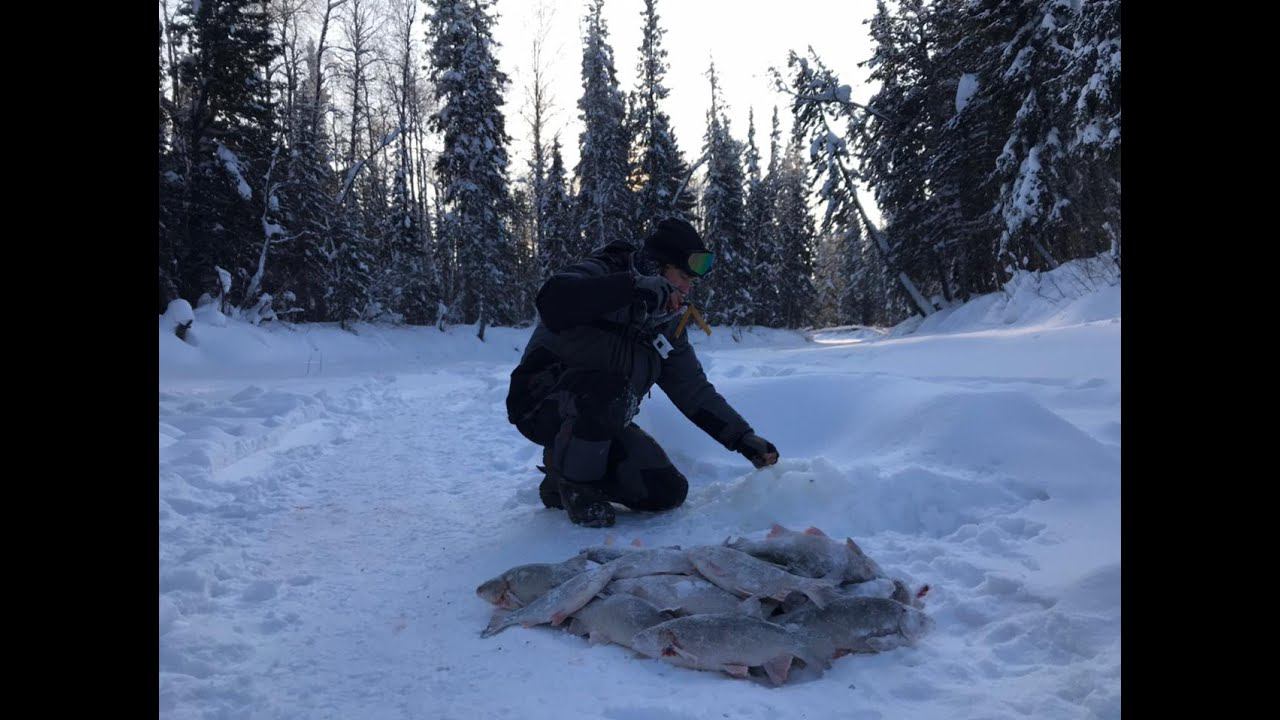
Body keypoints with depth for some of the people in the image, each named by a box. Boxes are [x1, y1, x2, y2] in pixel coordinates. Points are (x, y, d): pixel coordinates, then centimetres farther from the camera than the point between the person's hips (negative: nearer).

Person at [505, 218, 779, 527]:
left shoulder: (667, 324, 6)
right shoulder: (598, 274, -15)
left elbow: (695, 391, 9)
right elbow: (553, 301, -38)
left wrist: (744, 438, 0)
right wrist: (633, 285, -40)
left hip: (602, 424, 7)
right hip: (542, 403, -7)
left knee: (667, 492, -7)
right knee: (609, 382, -37)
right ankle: (570, 483, -13)